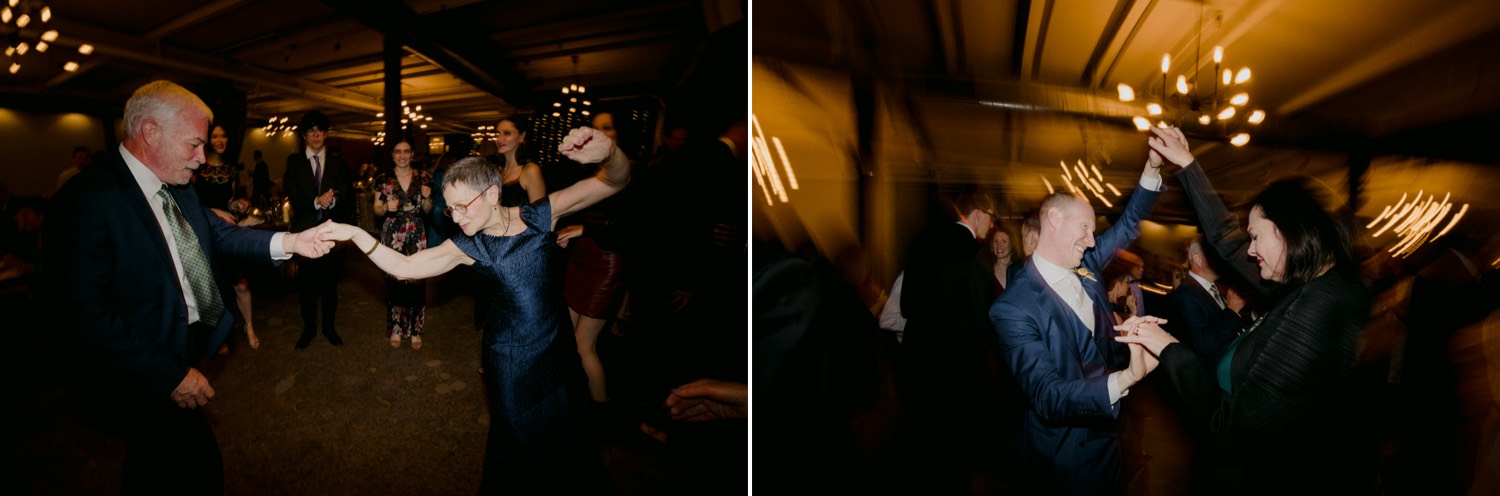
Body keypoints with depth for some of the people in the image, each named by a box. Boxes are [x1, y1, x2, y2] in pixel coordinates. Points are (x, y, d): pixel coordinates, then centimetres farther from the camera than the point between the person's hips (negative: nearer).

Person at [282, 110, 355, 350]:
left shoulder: (337, 163, 7)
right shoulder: (294, 161, 4)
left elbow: (347, 197, -1)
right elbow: (293, 198, -4)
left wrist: (332, 201, -21)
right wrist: (316, 202, -22)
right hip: (305, 231, -1)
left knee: (330, 282, 9)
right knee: (306, 283, 7)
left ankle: (329, 326, 23)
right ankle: (309, 328, 22)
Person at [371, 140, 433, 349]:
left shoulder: (423, 177, 5)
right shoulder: (383, 179, 2)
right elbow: (377, 209, 7)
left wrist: (427, 198, -10)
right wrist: (386, 207, -14)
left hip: (417, 234, 0)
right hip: (392, 235, 0)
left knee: (416, 279, -2)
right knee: (394, 279, 1)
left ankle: (415, 330, 9)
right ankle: (396, 328, 15)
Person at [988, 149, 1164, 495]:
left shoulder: (1086, 265, -1)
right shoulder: (1014, 308, -26)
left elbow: (1128, 225, 12)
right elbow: (1047, 397, -31)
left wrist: (1152, 168, -4)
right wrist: (1125, 378, -45)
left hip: (1106, 428, 8)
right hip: (1068, 456, -8)